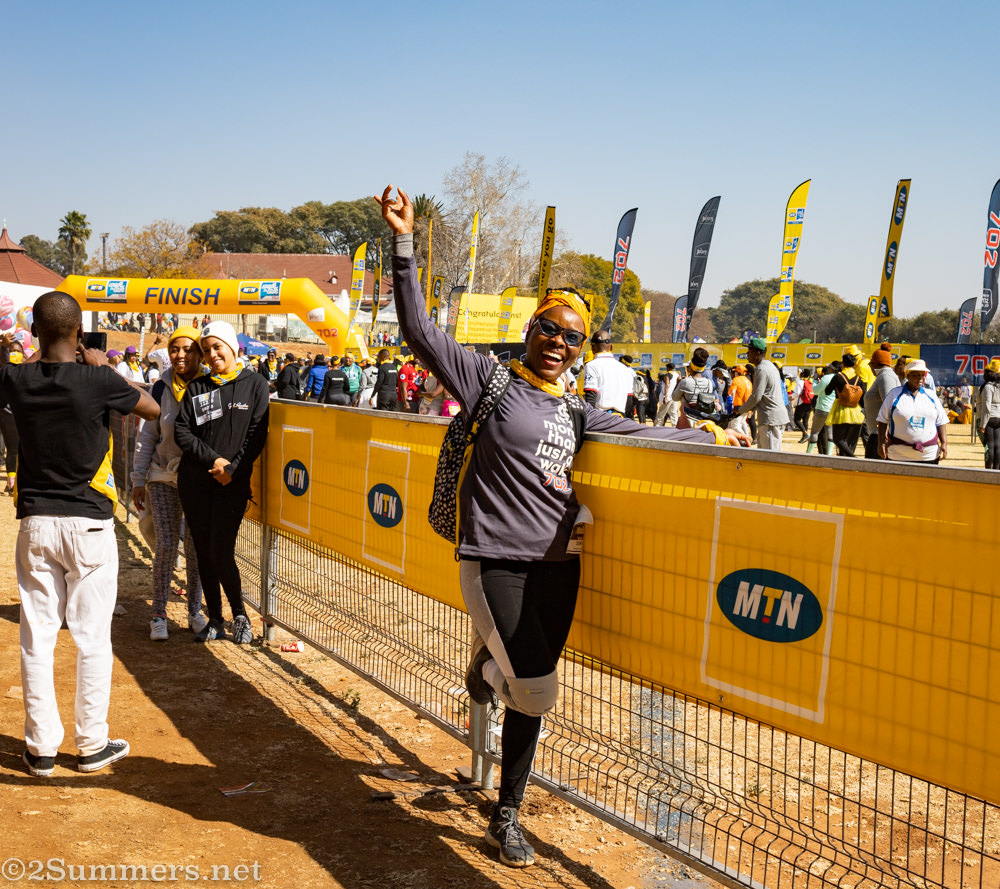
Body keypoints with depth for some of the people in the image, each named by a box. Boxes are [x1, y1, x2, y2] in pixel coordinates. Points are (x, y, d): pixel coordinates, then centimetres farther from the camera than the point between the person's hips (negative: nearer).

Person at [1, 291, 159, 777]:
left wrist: (40, 355, 22)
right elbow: (153, 409, 5)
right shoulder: (98, 381, -12)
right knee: (92, 637, 5)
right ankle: (93, 745, 13)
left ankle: (41, 747, 15)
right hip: (89, 523, -3)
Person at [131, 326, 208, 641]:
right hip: (164, 477, 0)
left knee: (196, 547, 6)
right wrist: (138, 481, 4)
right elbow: (147, 436, 6)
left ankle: (195, 612, 21)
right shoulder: (162, 389, 0)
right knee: (166, 545, -3)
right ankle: (158, 615, 9)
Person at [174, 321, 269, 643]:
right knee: (204, 553, 7)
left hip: (233, 483, -3)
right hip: (194, 481, 3)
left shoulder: (255, 384, 2)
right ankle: (214, 620, 19)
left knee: (221, 553, -10)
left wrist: (233, 468, -12)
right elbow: (181, 431, 1)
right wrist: (213, 460, -11)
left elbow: (257, 434, -3)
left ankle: (240, 616, 10)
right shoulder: (196, 387, 9)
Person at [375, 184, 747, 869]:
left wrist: (709, 437, 25)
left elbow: (641, 434, 24)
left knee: (531, 699, 12)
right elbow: (419, 329, -9)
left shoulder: (576, 413, 12)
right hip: (496, 560, -5)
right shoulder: (489, 380, -3)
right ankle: (489, 660, 26)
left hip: (558, 564, 5)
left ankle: (507, 816, 30)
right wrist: (404, 244, -15)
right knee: (538, 691, -10)